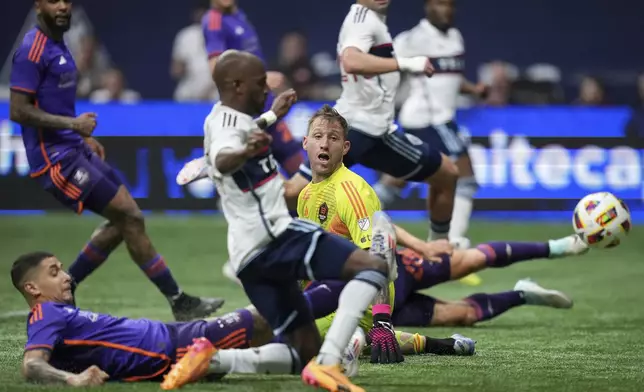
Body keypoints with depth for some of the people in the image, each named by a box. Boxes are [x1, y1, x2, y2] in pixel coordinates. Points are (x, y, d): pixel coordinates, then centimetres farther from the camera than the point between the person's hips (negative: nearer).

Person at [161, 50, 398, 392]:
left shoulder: (223, 119, 21)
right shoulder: (228, 123, -9)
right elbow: (222, 160, -34)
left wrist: (271, 116, 61)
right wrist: (246, 152, -55)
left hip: (250, 254, 10)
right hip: (275, 235, -10)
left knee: (303, 353, 9)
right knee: (375, 265, -19)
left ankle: (211, 361, -10)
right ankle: (327, 363, -34)